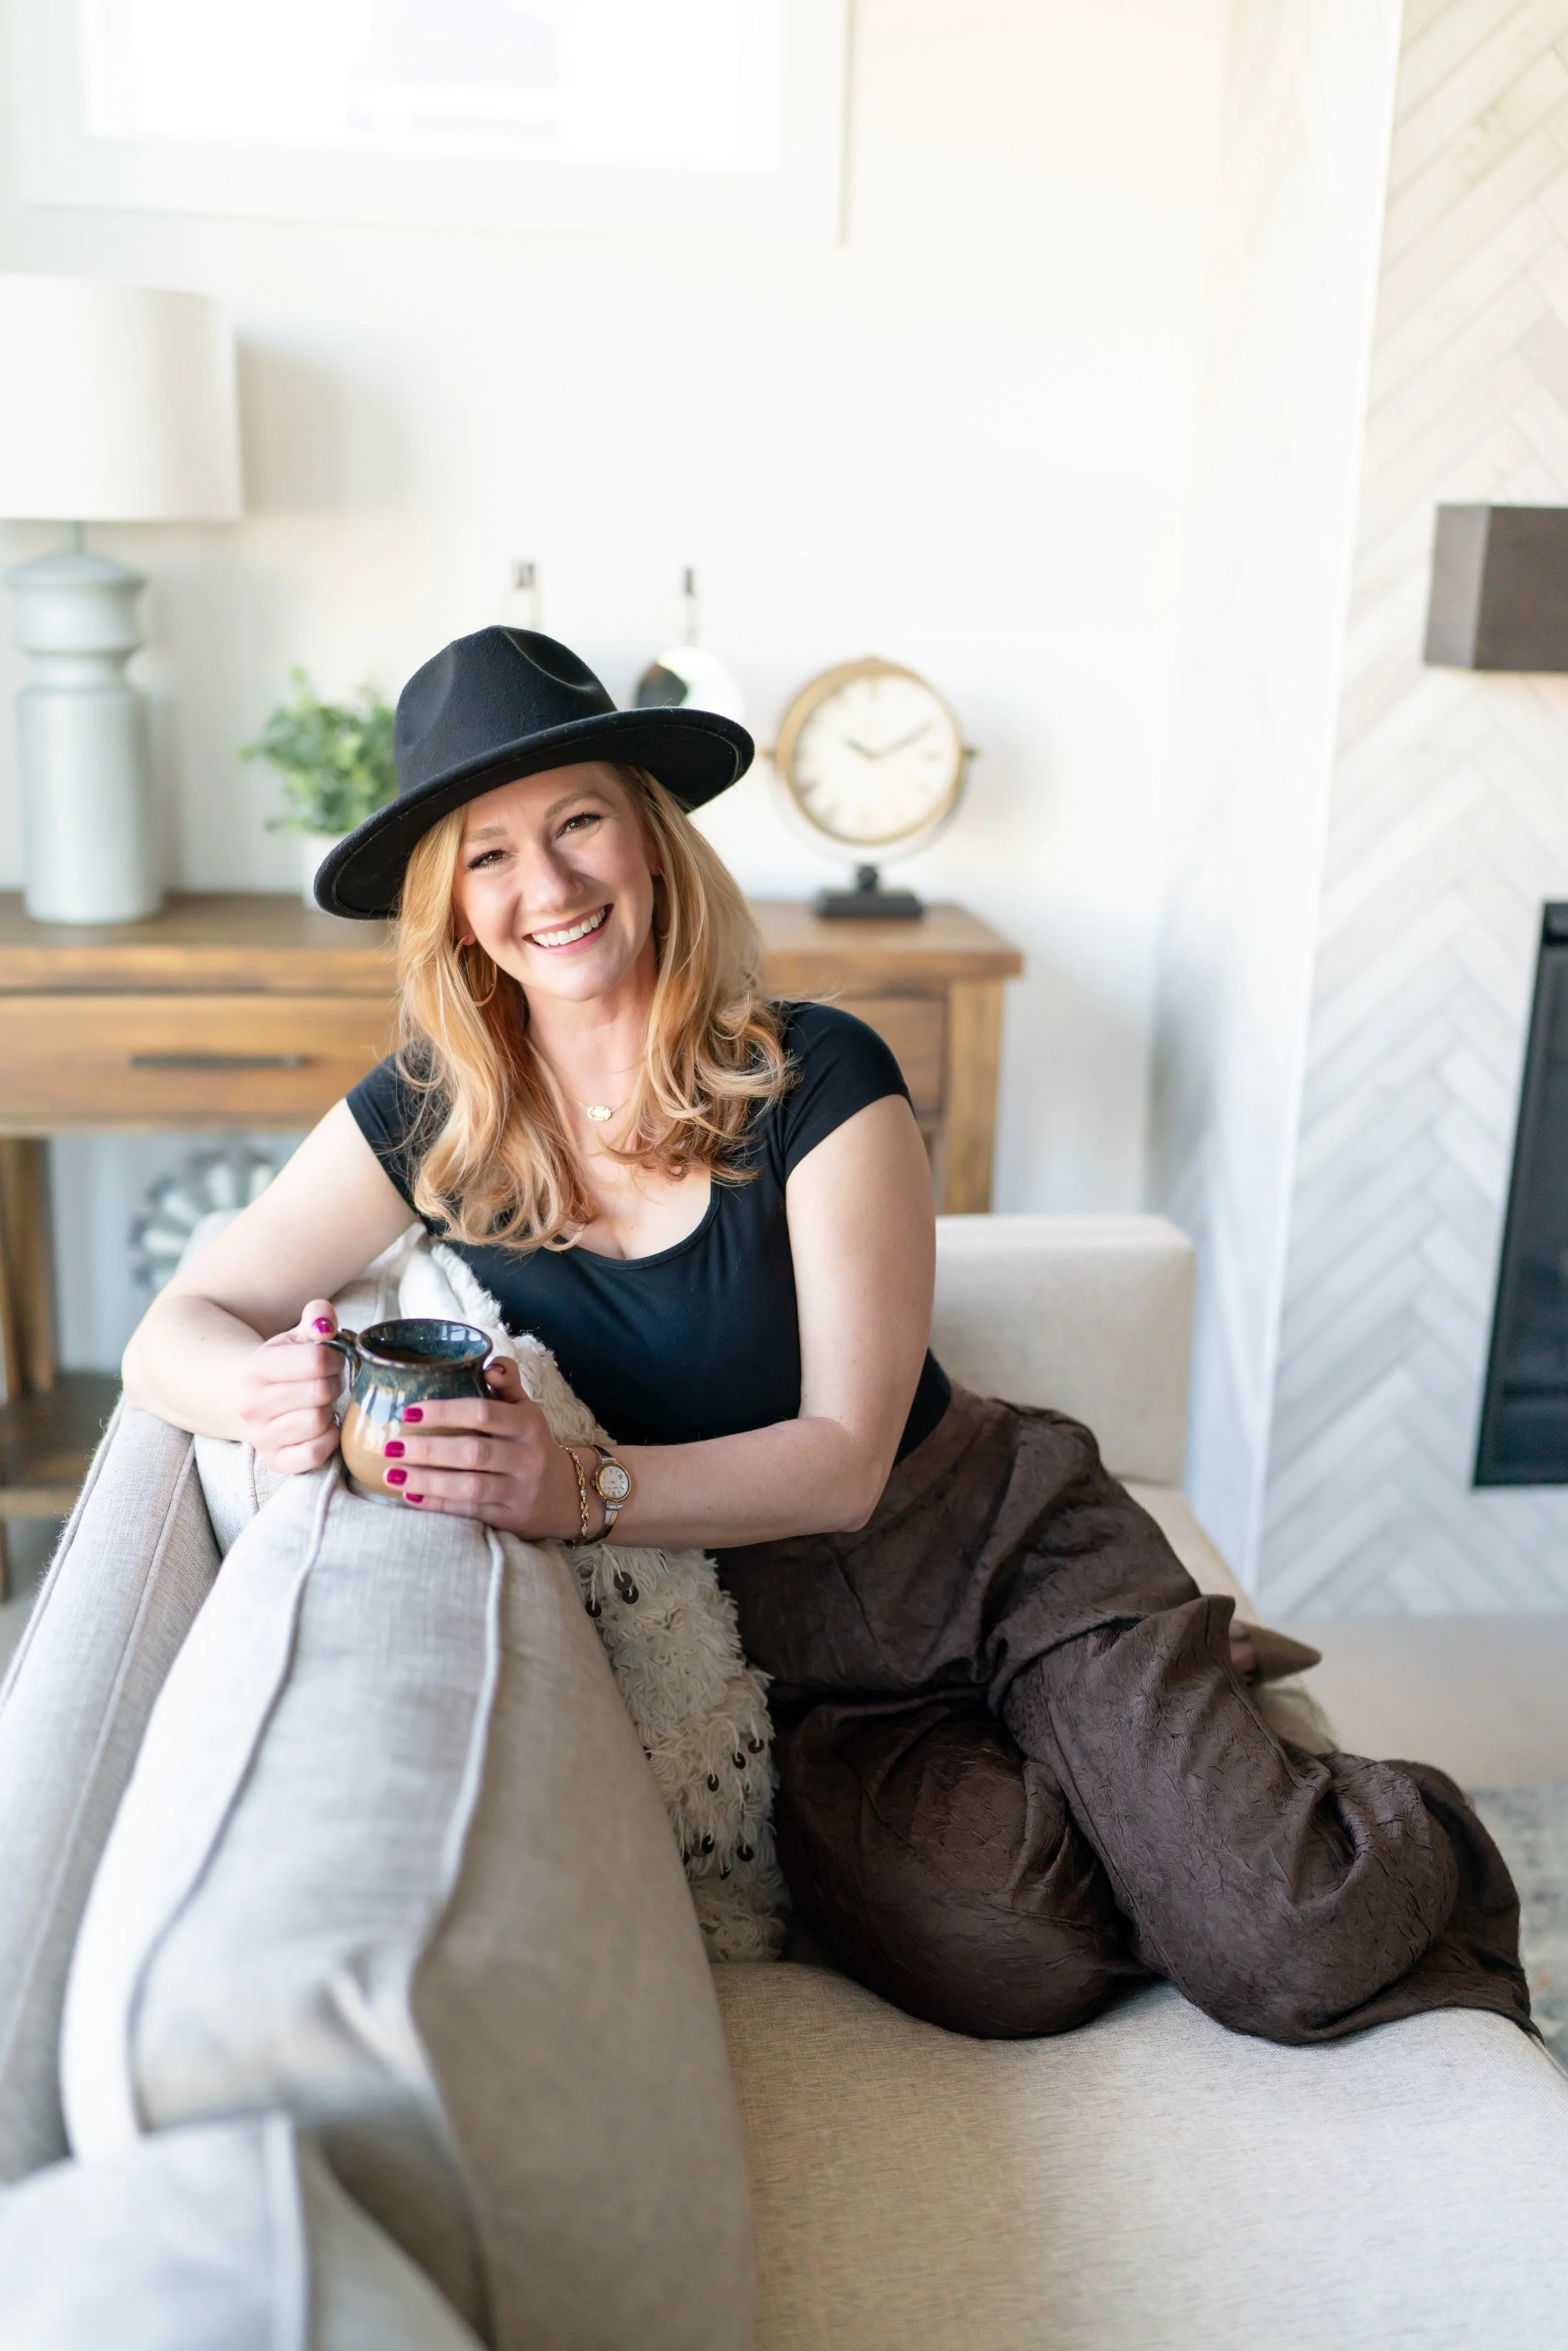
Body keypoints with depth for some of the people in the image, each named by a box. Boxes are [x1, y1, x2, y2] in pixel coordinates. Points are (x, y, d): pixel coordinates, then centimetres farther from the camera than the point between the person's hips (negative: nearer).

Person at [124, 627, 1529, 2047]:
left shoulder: (816, 1078, -13)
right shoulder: (426, 1124, -4)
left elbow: (846, 1459, -16)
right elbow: (171, 1336, -3)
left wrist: (586, 1491, -33)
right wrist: (274, 1393, -27)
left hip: (1014, 1557, -2)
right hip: (796, 1656, 2)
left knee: (1296, 1958, -20)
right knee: (1000, 1957, -27)